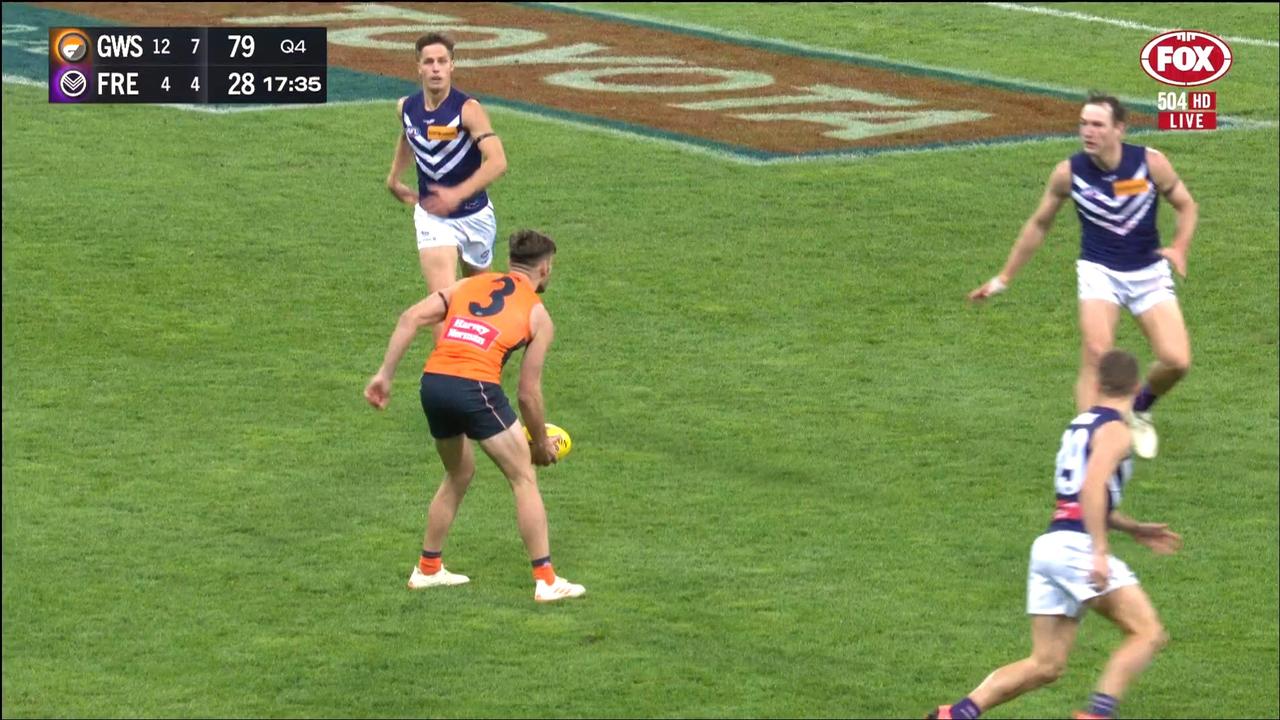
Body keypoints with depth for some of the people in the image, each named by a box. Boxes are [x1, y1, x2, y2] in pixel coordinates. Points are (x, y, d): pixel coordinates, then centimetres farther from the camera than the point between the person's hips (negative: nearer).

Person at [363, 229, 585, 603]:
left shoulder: (469, 285, 22)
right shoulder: (538, 315, 12)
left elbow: (410, 318, 8)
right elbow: (528, 392, 10)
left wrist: (385, 374, 10)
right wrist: (541, 444, 23)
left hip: (433, 381, 5)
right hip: (475, 386, -5)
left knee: (458, 474, 27)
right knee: (524, 478, 8)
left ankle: (428, 569, 34)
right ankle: (546, 581, 6)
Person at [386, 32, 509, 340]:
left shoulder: (468, 109, -20)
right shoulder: (406, 108, -5)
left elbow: (497, 162, -29)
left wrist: (458, 194, -35)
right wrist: (394, 179, 25)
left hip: (474, 214, -1)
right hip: (432, 217, 1)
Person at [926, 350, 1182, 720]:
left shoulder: (1080, 424, 23)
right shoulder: (1114, 430, -4)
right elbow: (1092, 487, -20)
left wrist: (1135, 529, 35)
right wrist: (1100, 552, -25)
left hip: (1049, 546, 8)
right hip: (1077, 547, -8)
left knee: (1045, 665, 9)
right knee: (1149, 634, -6)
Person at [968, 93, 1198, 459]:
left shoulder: (1150, 163, -13)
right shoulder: (1069, 173, -11)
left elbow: (1186, 205, 3)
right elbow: (1039, 225, 5)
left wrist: (1179, 247, -16)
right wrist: (1004, 278, 8)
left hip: (1149, 273, 1)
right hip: (1099, 271, -1)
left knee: (1176, 360, -10)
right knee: (1096, 353, -24)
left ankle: (1139, 411, 23)